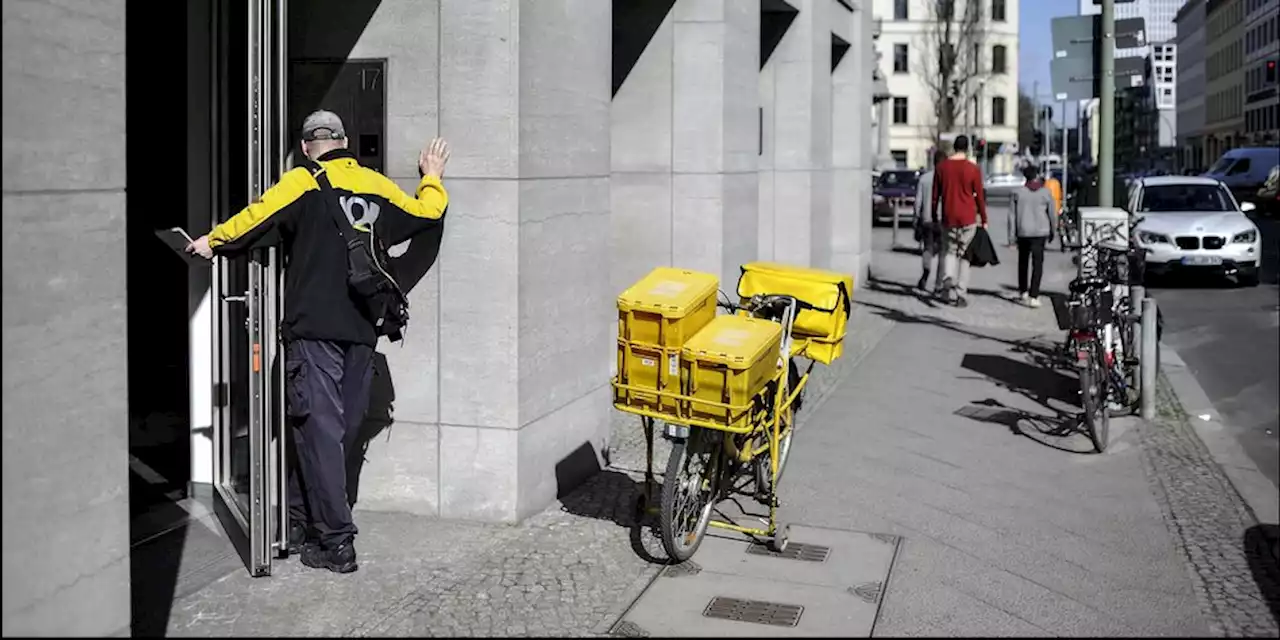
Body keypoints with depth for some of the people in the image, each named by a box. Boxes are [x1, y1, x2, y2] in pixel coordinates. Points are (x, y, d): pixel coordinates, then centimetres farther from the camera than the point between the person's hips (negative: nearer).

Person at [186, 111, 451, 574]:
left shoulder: (303, 183, -1)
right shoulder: (378, 186, 13)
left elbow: (256, 219, -8)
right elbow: (428, 212, 24)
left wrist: (213, 242, 8)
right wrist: (432, 178, 43)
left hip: (313, 328, -5)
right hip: (363, 331, 5)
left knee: (320, 430, -4)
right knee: (342, 429, 12)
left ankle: (337, 544, -6)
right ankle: (301, 522, 21)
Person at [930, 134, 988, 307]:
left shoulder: (941, 167, 1)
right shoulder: (973, 169, -6)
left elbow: (935, 196, 5)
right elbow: (979, 197, -3)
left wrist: (935, 218, 14)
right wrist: (984, 220, 6)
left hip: (948, 218, 2)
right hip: (968, 218, -2)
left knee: (949, 251, 16)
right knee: (964, 255, 7)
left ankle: (948, 278, -14)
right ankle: (961, 294, 5)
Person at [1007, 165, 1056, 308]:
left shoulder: (1017, 192, 0)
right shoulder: (1046, 193, -2)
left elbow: (1012, 216, -2)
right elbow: (1052, 215, 3)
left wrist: (1011, 236, 2)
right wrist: (1052, 232, 18)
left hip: (1023, 232, 1)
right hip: (1040, 232, -1)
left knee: (1023, 261, 19)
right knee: (1037, 264, -2)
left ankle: (1023, 291, 31)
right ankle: (1033, 296, -11)